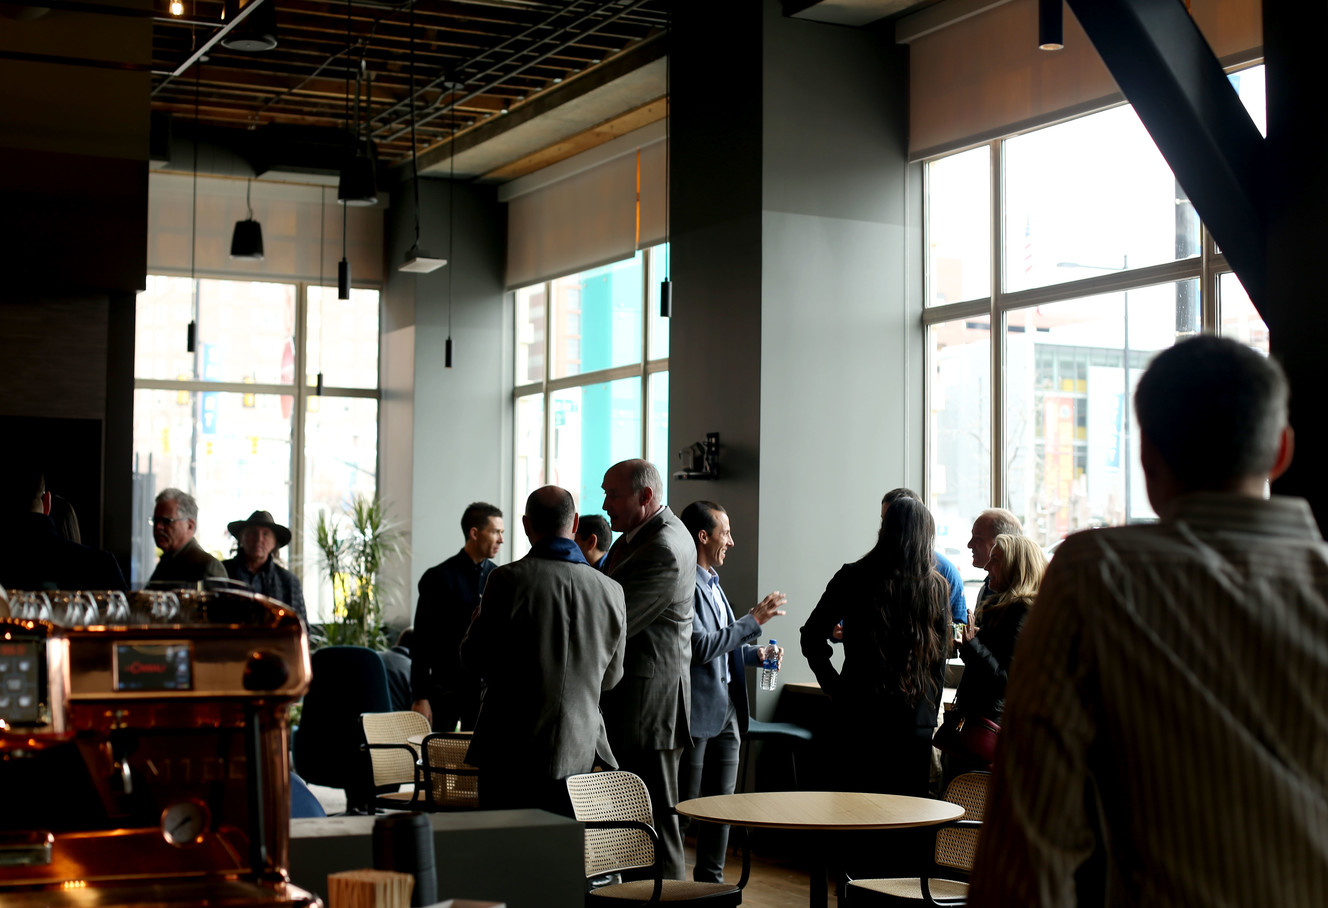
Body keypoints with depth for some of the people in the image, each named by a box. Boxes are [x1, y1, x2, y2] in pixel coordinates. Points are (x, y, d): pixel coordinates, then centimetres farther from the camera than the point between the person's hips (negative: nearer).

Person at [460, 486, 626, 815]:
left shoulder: (508, 580, -10)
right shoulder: (612, 590, 2)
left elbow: (475, 658, -2)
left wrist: (477, 619, 19)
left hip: (511, 751, -3)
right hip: (579, 754, 3)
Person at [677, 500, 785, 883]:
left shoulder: (712, 582, 16)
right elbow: (701, 647, -23)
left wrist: (755, 653, 9)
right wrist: (753, 621, -17)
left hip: (726, 708, 9)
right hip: (696, 711, -9)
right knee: (683, 805, -1)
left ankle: (711, 880, 24)